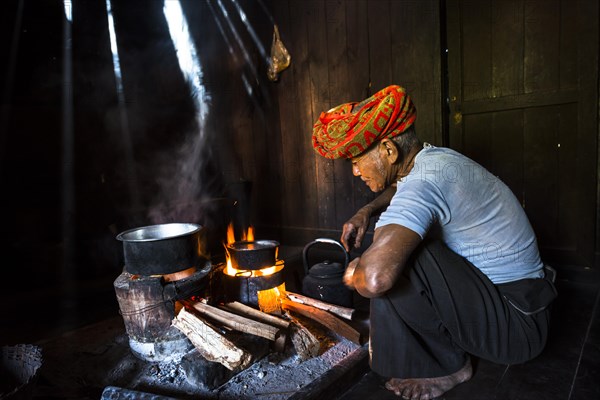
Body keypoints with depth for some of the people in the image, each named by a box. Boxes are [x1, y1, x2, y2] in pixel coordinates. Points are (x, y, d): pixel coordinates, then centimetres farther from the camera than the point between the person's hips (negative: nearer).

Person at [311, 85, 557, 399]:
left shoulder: (425, 179, -28)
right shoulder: (435, 157, 1)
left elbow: (375, 277, -44)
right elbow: (397, 188, 27)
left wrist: (353, 274, -19)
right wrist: (365, 212, 7)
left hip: (517, 323, -9)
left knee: (391, 261, -28)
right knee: (394, 246, 16)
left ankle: (445, 367, -2)